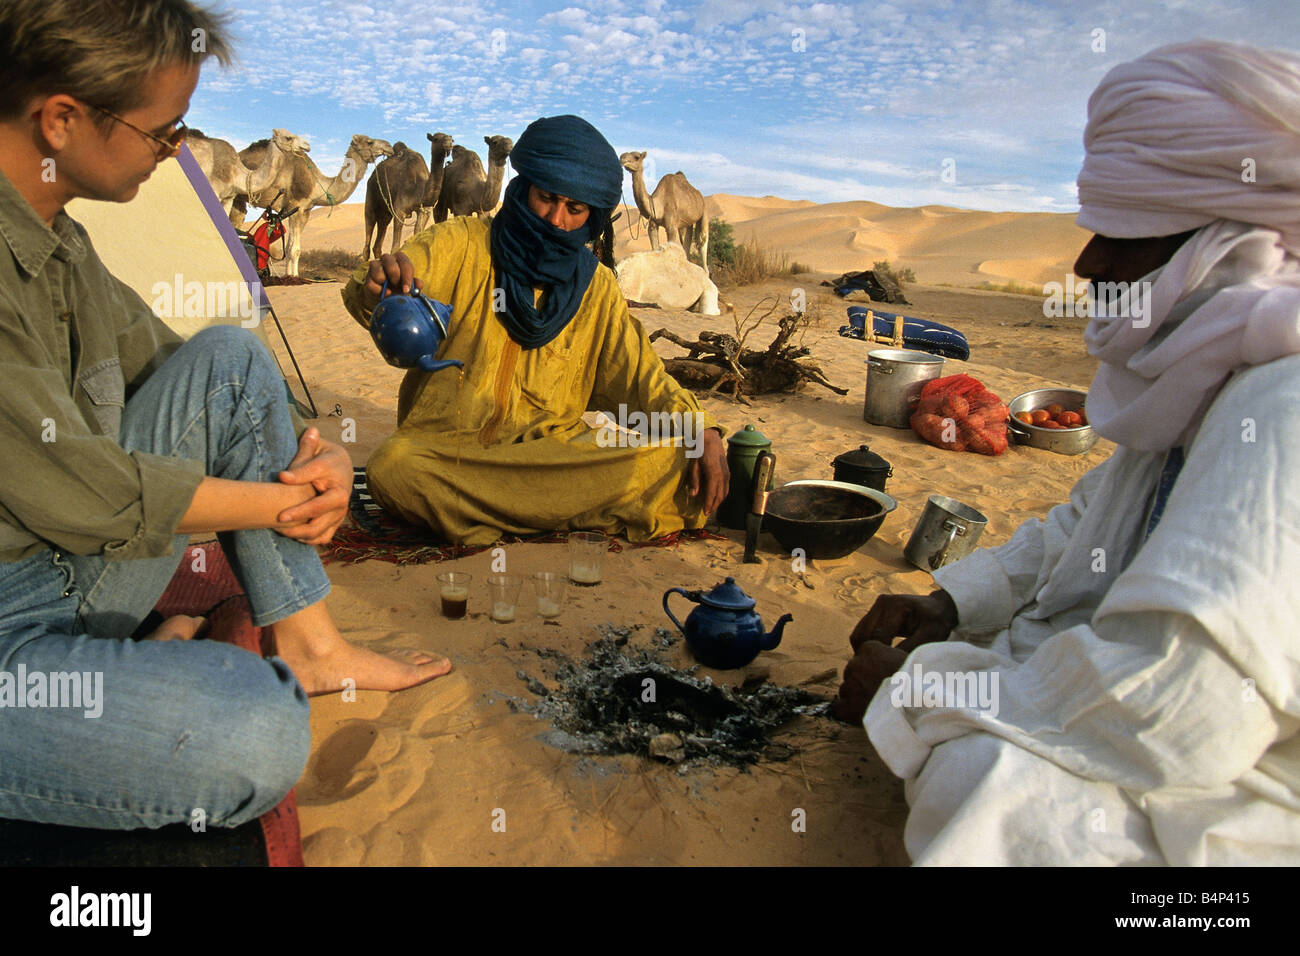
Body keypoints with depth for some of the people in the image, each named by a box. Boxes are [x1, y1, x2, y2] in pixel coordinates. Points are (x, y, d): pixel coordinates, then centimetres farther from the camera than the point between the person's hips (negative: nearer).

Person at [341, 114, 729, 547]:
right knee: (391, 467, -34)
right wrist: (375, 286, -37)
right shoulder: (462, 244, 2)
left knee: (662, 459, -22)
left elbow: (641, 376, 9)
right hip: (443, 445, -1)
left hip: (551, 454, 2)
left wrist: (700, 431, -9)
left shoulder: (597, 288, 11)